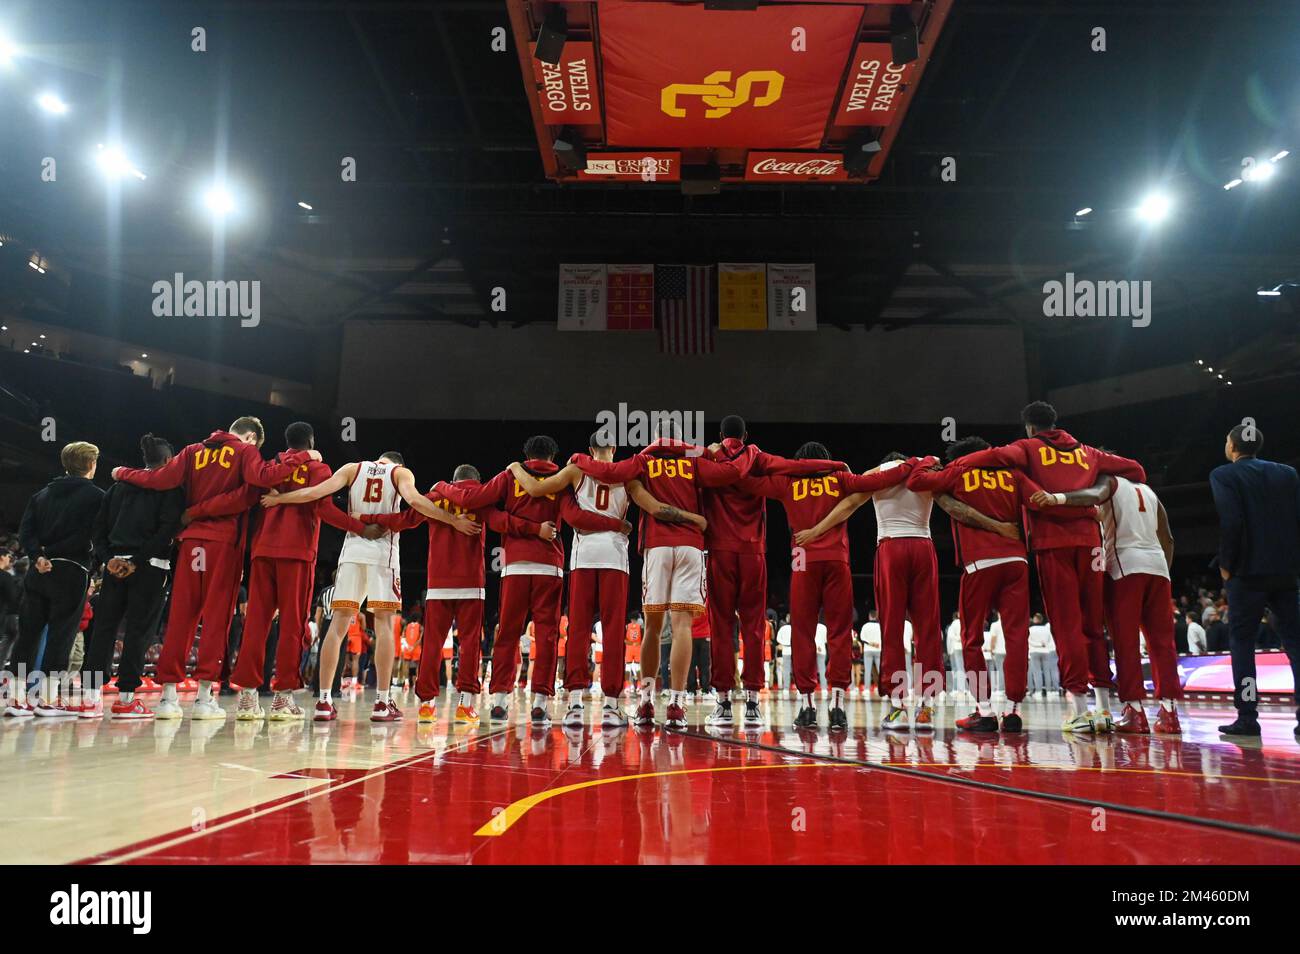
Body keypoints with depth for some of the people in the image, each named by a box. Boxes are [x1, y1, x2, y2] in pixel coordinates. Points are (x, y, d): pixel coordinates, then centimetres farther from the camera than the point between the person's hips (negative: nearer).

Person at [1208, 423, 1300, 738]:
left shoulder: (1223, 475, -4)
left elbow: (1231, 522, -14)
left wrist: (1226, 565, -4)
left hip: (1248, 570, -4)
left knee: (1241, 642, 3)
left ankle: (1247, 717, 0)